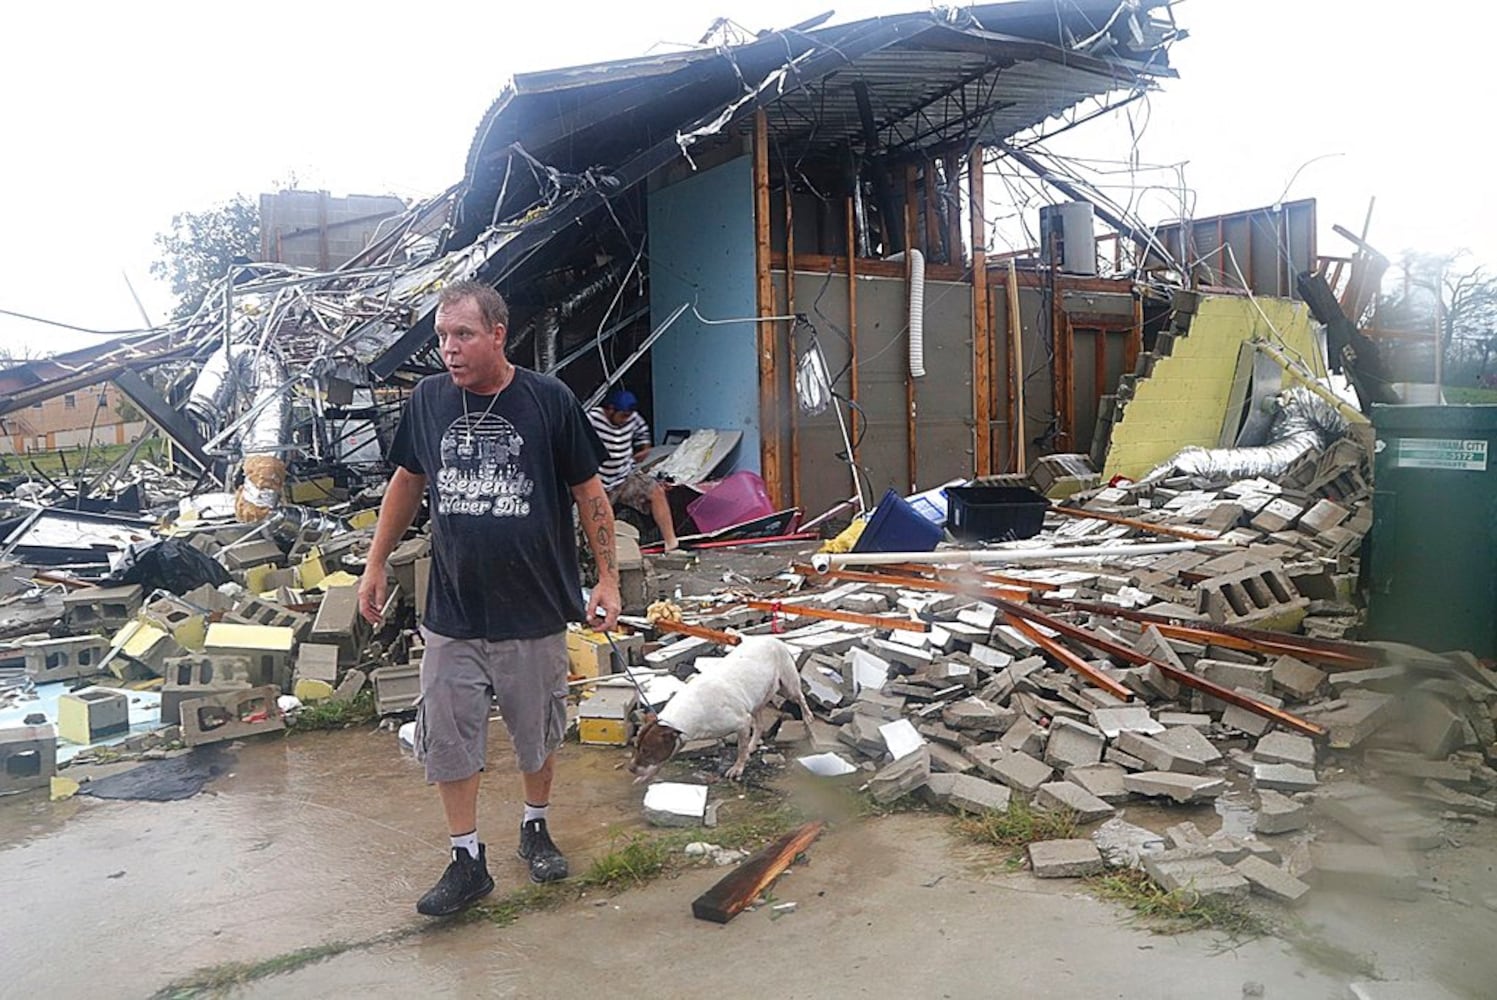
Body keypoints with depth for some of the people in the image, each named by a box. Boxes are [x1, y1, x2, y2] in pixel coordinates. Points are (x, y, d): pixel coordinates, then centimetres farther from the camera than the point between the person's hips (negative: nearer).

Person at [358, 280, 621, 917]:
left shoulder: (549, 401, -9)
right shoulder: (428, 400, 0)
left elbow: (589, 492, -2)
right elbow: (407, 481, 14)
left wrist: (608, 578, -4)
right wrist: (376, 565, 14)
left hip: (534, 613, -2)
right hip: (452, 615, 2)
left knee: (538, 735, 15)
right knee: (447, 743, 6)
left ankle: (535, 829, 39)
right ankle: (468, 861, 24)